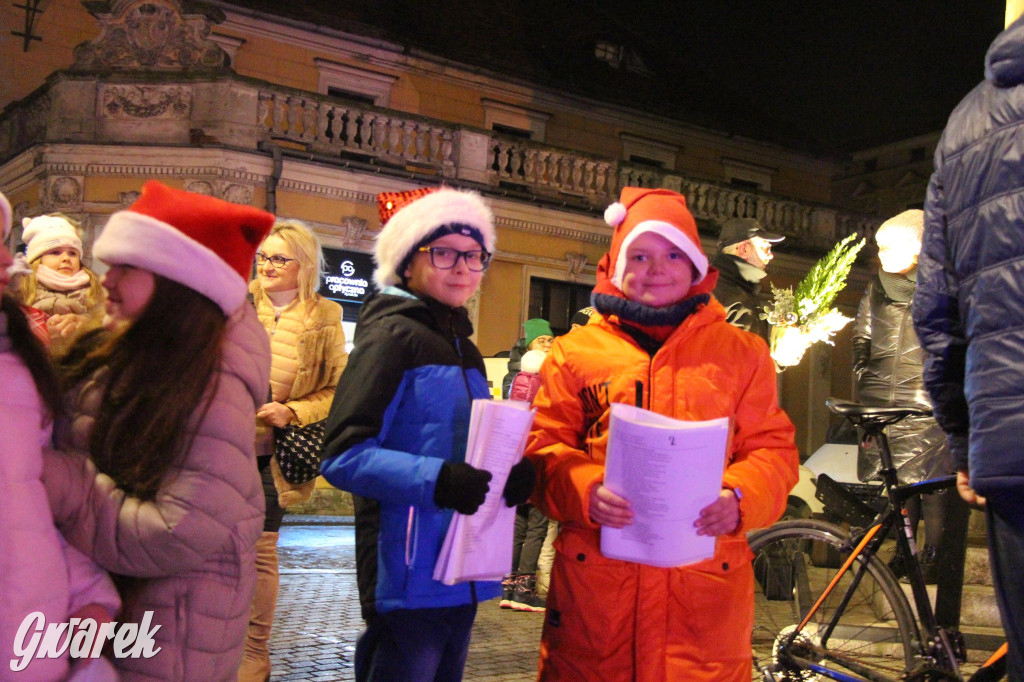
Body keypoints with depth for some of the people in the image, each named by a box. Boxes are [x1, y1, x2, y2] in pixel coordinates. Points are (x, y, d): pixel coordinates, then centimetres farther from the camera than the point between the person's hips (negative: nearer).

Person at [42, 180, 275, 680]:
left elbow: (180, 536, -27)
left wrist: (63, 490, -22)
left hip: (169, 630, -8)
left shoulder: (212, 391, -24)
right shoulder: (113, 359, 2)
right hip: (104, 598, 8)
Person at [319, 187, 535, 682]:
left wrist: (515, 474, -1)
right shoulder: (391, 335, -9)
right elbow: (344, 455, -16)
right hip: (409, 579, -8)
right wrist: (436, 480, -29)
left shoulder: (463, 347, 17)